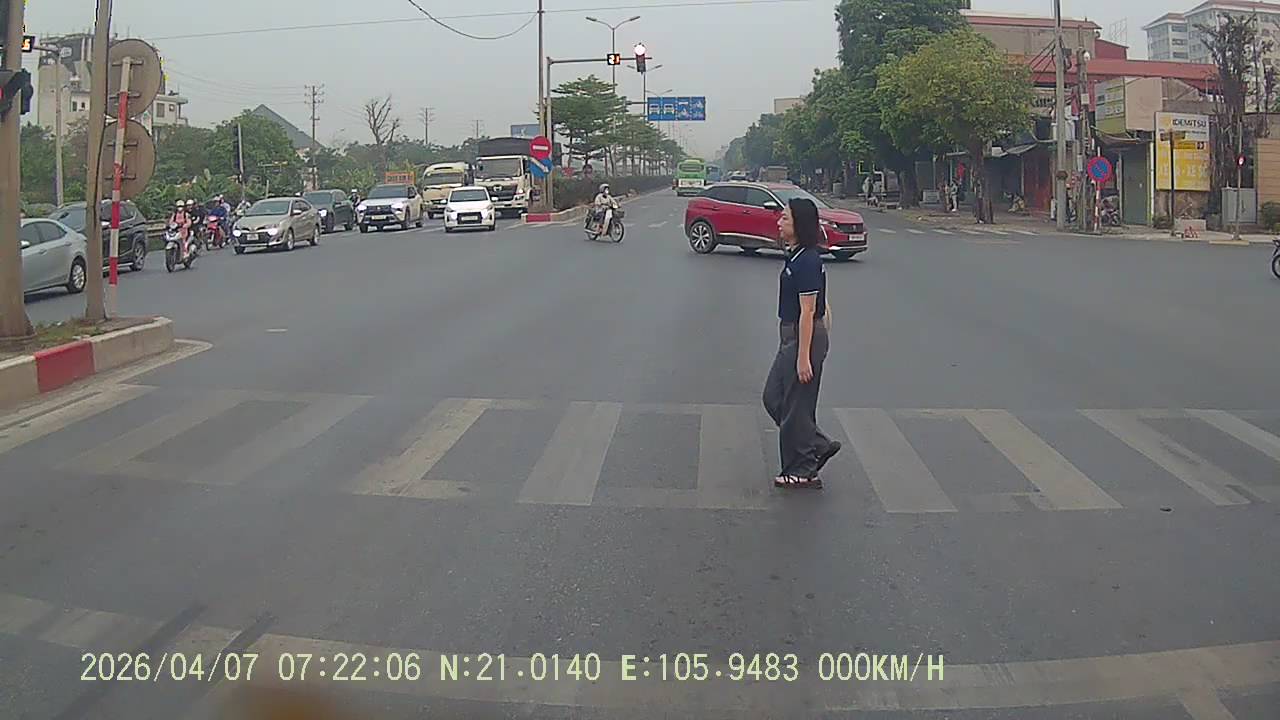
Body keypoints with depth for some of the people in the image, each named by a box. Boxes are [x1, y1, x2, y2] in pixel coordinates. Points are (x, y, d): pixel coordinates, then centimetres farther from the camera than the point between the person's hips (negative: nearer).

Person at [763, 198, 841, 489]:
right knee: (773, 397, 16)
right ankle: (819, 445, 23)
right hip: (790, 336, 10)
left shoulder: (807, 261, -20)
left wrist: (803, 357, -21)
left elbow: (807, 312, -21)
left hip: (804, 337, -10)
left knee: (795, 405, 0)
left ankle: (802, 471, 13)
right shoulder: (796, 256, 10)